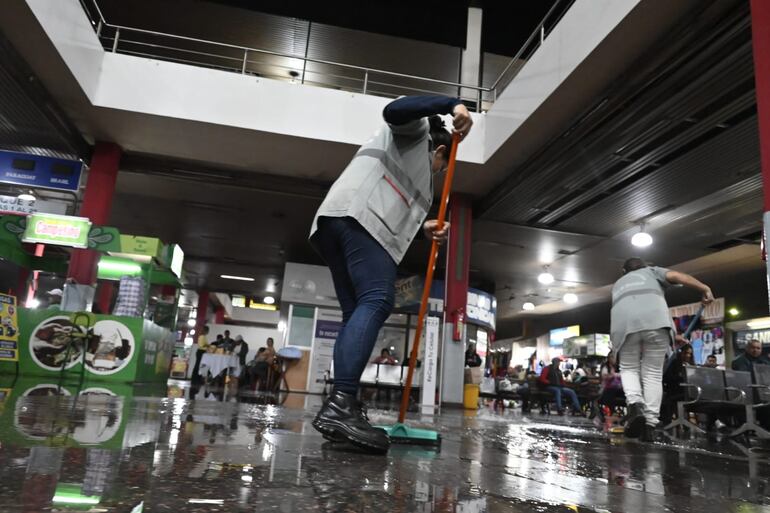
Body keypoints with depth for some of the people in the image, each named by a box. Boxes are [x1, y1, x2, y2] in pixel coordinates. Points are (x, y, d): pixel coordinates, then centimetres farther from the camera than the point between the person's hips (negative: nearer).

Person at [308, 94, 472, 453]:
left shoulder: (413, 164, 42)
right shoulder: (417, 131, 21)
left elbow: (392, 213, 28)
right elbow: (394, 110, -4)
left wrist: (423, 228, 16)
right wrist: (452, 104, -5)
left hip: (338, 221, 10)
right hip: (357, 215, -10)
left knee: (356, 313, 1)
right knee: (376, 301, -22)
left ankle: (339, 409, -7)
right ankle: (340, 403, -34)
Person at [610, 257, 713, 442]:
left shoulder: (618, 284, 39)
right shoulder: (651, 271, 33)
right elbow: (676, 276, 12)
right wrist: (704, 289, 7)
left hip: (626, 325, 2)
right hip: (655, 322, -1)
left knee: (629, 368, 17)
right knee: (653, 373, 6)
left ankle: (635, 404, -10)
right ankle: (650, 424, 0)